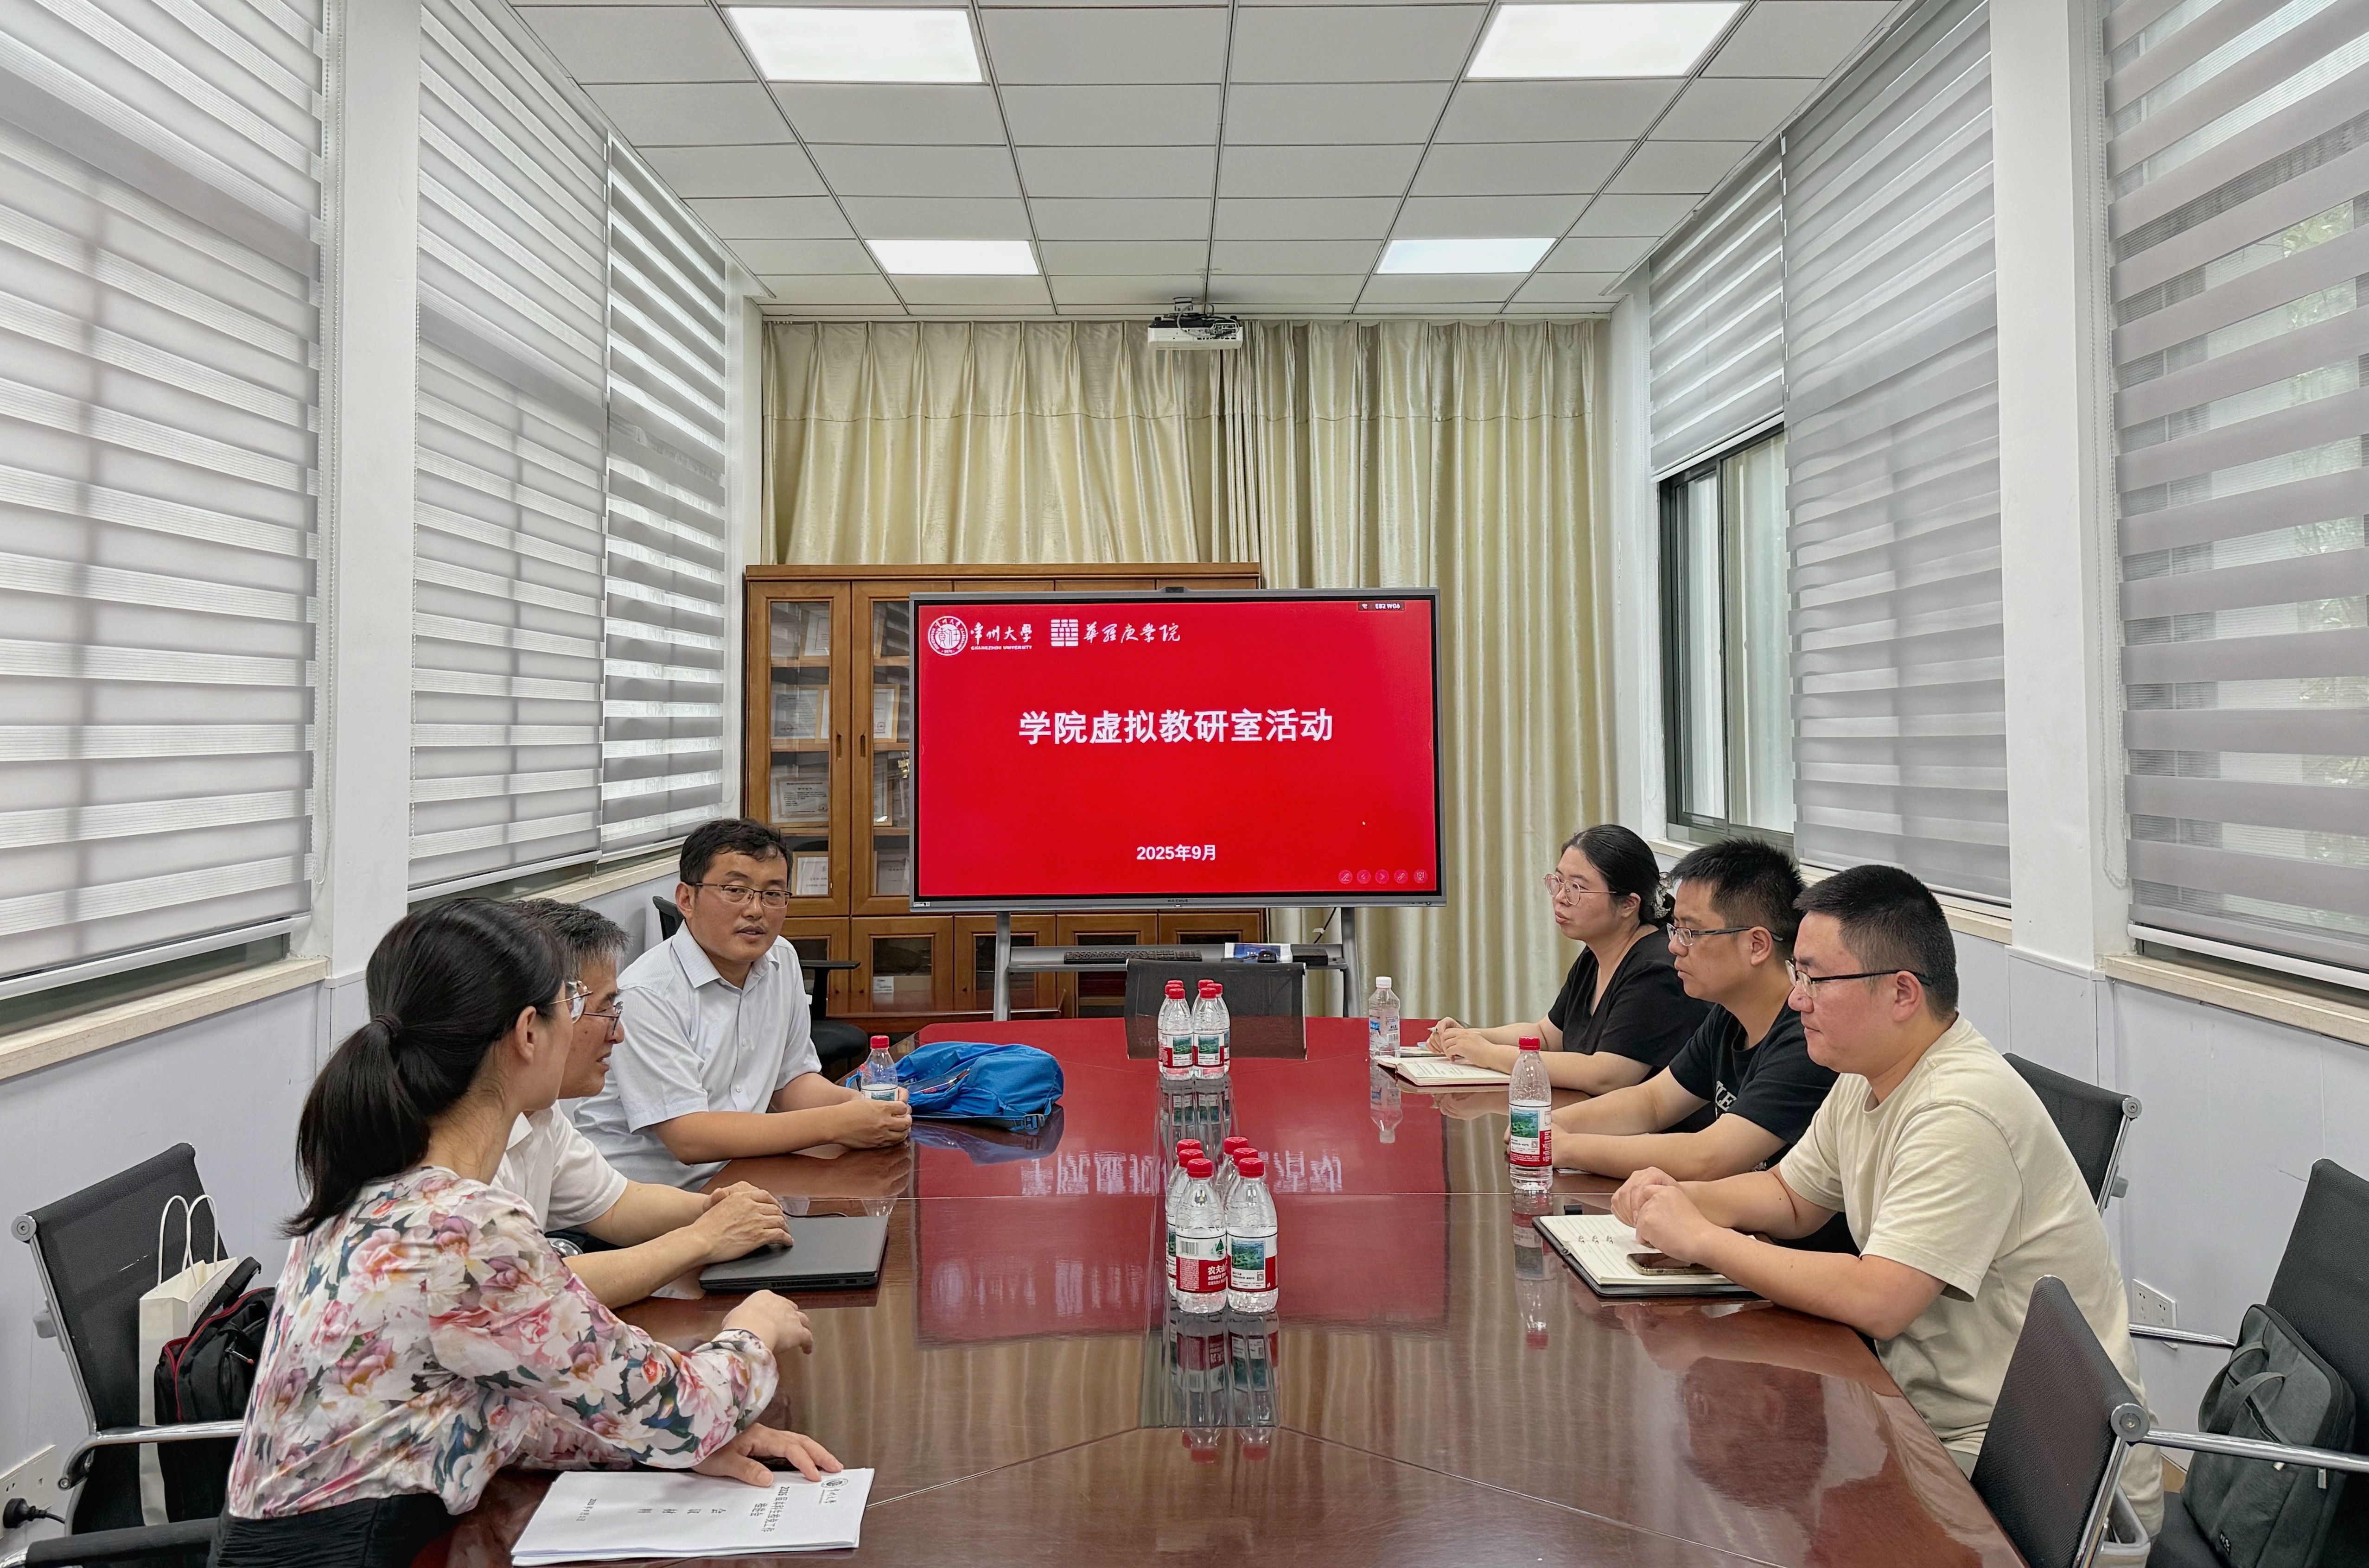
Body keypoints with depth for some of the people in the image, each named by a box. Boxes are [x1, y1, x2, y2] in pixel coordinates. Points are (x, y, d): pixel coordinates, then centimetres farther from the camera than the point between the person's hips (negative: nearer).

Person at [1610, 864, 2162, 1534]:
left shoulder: (1962, 1112, -26)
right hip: (1934, 1422, 8)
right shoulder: (1865, 1078, 4)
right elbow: (1793, 1197, 17)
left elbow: (1876, 1301, -32)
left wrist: (1701, 1240, -23)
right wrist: (1683, 1198, -3)